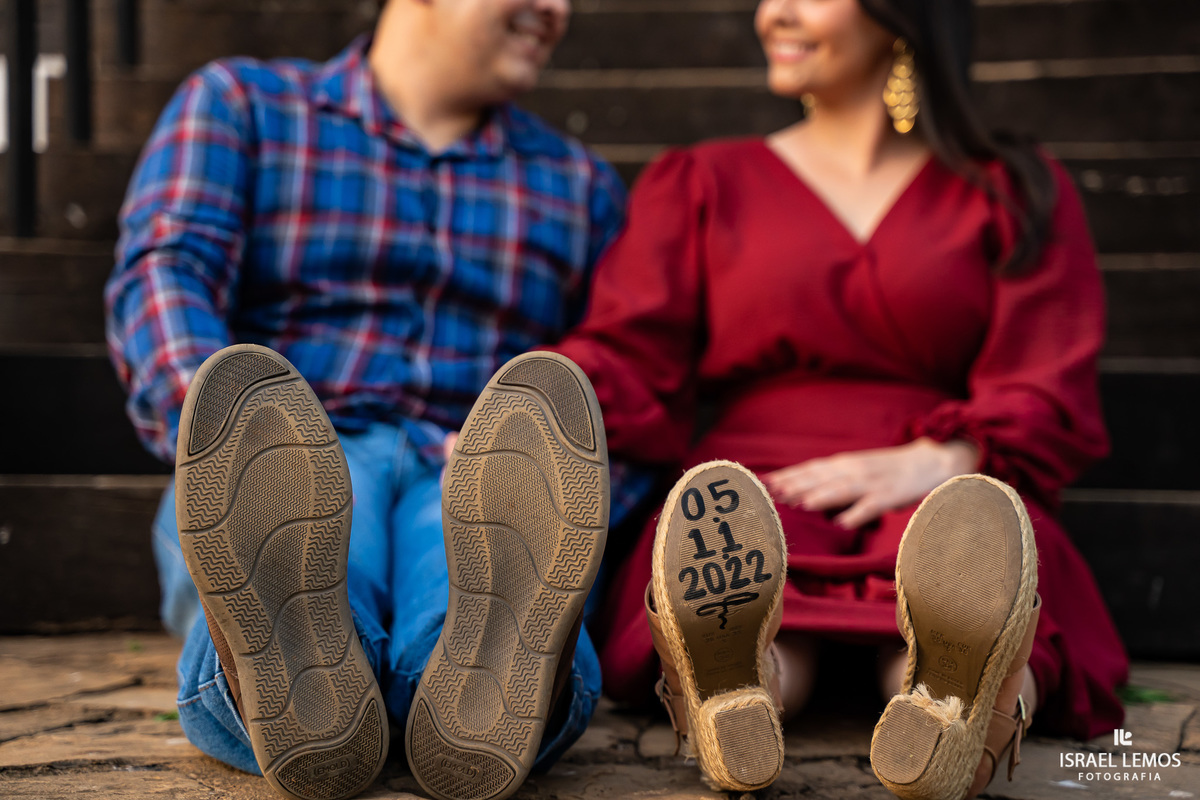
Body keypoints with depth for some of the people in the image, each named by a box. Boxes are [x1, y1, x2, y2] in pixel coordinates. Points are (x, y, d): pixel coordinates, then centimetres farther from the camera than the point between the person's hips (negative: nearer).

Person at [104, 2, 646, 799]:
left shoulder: (582, 186, 22)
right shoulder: (239, 104, 14)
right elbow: (161, 279, -2)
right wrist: (233, 440, -24)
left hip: (464, 493, 1)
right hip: (286, 474, 0)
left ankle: (494, 676, -67)